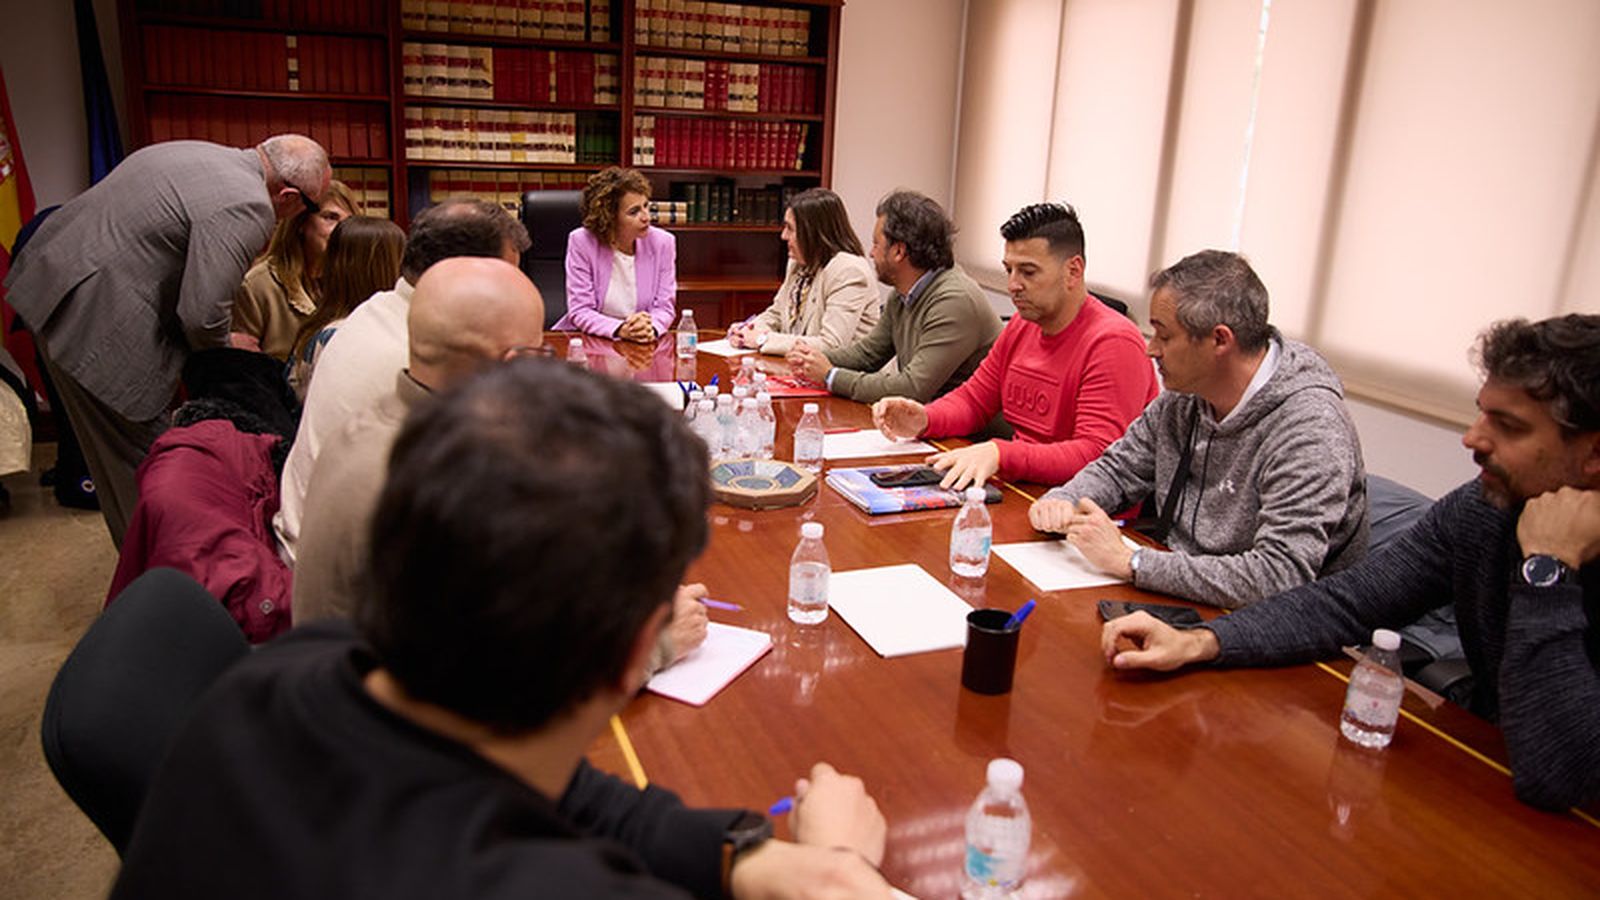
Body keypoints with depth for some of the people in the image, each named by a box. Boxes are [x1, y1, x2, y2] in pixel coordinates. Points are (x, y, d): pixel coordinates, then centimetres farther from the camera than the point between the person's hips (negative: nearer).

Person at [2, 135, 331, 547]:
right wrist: (225, 355, 0)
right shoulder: (248, 208, -21)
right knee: (145, 468, 4)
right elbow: (201, 316, -23)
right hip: (95, 324, -10)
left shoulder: (199, 153, 10)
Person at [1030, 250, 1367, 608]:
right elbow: (1119, 468, 13)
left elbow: (1280, 578, -30)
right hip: (1180, 595, 7)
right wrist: (1063, 502, -9)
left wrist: (1129, 561, -28)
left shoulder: (1311, 426, -22)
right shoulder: (1184, 396, 1)